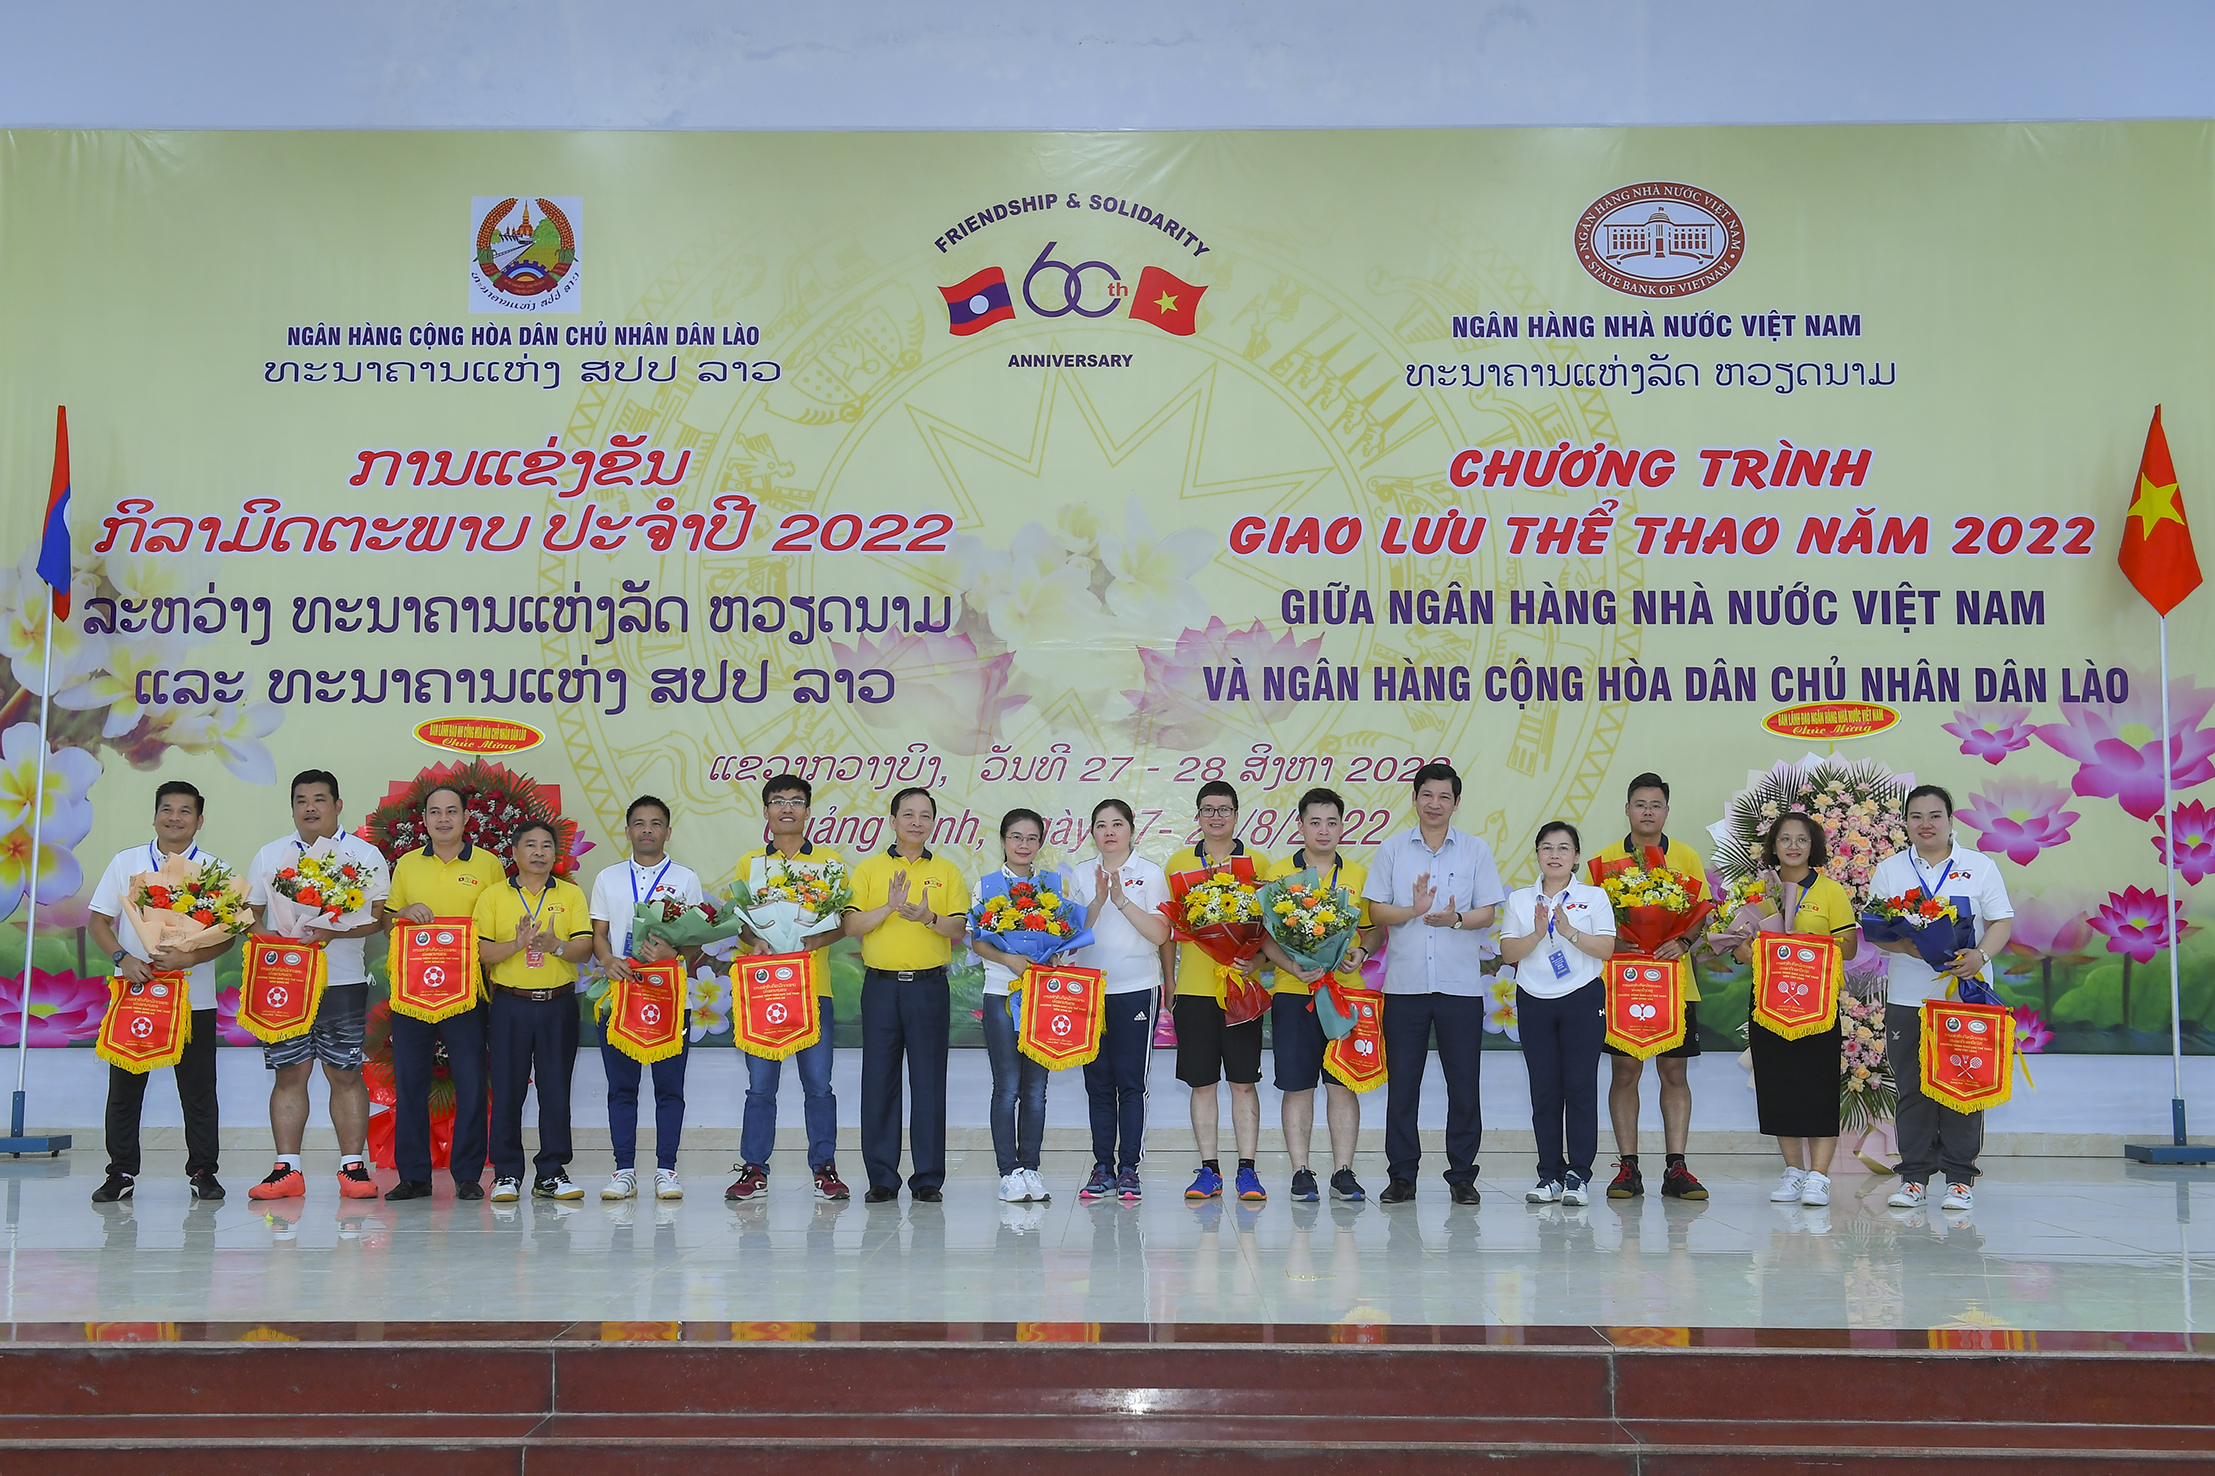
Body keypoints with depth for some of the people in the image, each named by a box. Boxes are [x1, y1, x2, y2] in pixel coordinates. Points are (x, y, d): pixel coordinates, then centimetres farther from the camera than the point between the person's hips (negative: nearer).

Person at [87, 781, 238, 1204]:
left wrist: (185, 958, -18)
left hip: (193, 997, -1)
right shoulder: (126, 862, 7)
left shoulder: (214, 869, 3)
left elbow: (227, 933, -1)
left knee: (198, 1090, 2)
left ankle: (203, 1172, 11)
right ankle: (121, 1172, 15)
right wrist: (123, 958, -12)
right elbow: (98, 920, 6)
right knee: (124, 1087, 5)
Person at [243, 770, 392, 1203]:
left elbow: (379, 915, -1)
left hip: (343, 980, -2)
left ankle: (353, 1167, 3)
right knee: (289, 1073, 3)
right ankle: (287, 1169, 7)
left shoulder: (364, 855, 5)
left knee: (346, 1073, -1)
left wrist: (333, 931, -16)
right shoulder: (270, 856, 14)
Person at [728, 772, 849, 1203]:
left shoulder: (829, 861, 8)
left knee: (818, 1083, -1)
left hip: (813, 985, -1)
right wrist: (757, 941, -11)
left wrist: (807, 941, -13)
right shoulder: (750, 862, 11)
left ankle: (824, 1168, 7)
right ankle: (754, 1169, 9)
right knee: (760, 1083, 2)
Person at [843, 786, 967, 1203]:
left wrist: (929, 917, -17)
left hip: (929, 985, 0)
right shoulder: (868, 869, 8)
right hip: (881, 984, 0)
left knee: (929, 1082, 0)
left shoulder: (947, 871, 9)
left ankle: (928, 1179, 7)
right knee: (879, 1080, 2)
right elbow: (851, 925, -2)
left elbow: (959, 930, 2)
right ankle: (881, 1177, 10)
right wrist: (889, 907, -17)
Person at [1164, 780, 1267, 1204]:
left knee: (1244, 1082, 0)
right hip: (1194, 988, 1)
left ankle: (1247, 1169, 6)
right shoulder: (1178, 864, 8)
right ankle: (1209, 1169, 12)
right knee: (1202, 1083, 5)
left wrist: (1257, 959, -12)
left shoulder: (1257, 864, 6)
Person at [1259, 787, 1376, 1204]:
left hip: (1346, 992, 1)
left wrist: (1360, 952, -9)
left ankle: (1343, 1172, 11)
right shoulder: (1278, 873, 4)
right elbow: (1265, 935, 1)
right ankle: (1301, 1173, 10)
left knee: (1343, 1084, 3)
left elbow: (1371, 929, 13)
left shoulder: (1359, 875, 10)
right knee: (1296, 1087, 2)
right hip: (1293, 993, -1)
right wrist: (1292, 966, -15)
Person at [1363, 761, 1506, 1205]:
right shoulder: (1392, 848, 8)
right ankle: (1402, 1175, 12)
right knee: (1402, 1082, 3)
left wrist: (1454, 918, -18)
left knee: (1464, 1084, 1)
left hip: (1461, 982, 0)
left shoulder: (1476, 851, 7)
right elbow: (1377, 910, 3)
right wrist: (1414, 911, -15)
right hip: (1405, 982, 0)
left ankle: (1462, 1175, 12)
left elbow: (1488, 912, 2)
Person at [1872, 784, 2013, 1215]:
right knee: (1912, 1090, 3)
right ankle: (1914, 1175, 9)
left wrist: (1980, 956, -18)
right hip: (1907, 998, 1)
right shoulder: (1889, 870, 10)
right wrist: (1905, 946, -15)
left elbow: (2002, 923, 1)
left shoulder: (1980, 866, 7)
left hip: (1966, 995, -1)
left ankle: (1960, 1177, 7)